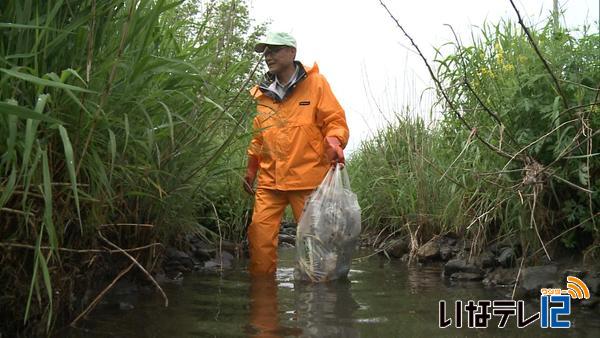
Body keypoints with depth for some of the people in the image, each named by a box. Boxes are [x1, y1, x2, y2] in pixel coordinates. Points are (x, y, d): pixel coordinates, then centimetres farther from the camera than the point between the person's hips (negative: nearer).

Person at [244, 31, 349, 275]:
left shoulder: (315, 83, 1)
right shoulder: (261, 93, 13)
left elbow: (335, 120, -1)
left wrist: (334, 141, -21)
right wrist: (251, 170, 17)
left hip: (307, 177, -3)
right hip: (269, 180, 4)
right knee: (260, 235, -4)